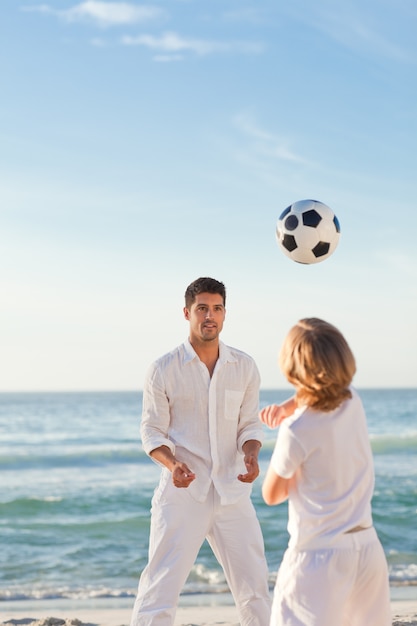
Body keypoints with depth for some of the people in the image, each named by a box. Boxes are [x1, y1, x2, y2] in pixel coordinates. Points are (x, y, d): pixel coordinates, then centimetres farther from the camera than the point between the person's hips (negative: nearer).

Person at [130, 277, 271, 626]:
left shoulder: (244, 367, 4)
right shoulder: (163, 370, -5)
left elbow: (250, 424, 8)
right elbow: (152, 431, -2)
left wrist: (251, 456, -13)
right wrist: (171, 464, -22)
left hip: (232, 492, 3)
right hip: (182, 493, -3)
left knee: (254, 588, 12)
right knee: (160, 591, -7)